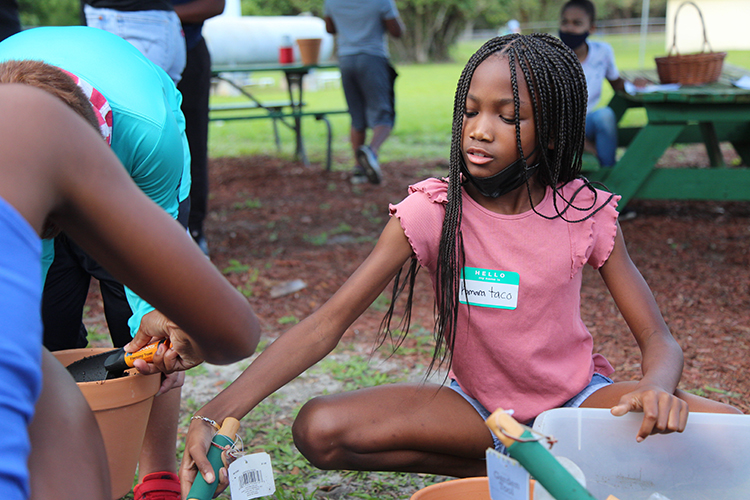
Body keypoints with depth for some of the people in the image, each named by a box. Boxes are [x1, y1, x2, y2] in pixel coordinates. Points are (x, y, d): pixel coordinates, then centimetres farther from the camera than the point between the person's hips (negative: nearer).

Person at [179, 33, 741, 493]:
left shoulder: (585, 214, -13)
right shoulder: (430, 211, -17)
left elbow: (658, 337, -9)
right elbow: (327, 323, -22)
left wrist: (658, 388, -36)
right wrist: (220, 412, -35)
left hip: (578, 398, 0)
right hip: (477, 405, 0)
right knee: (318, 429, -24)